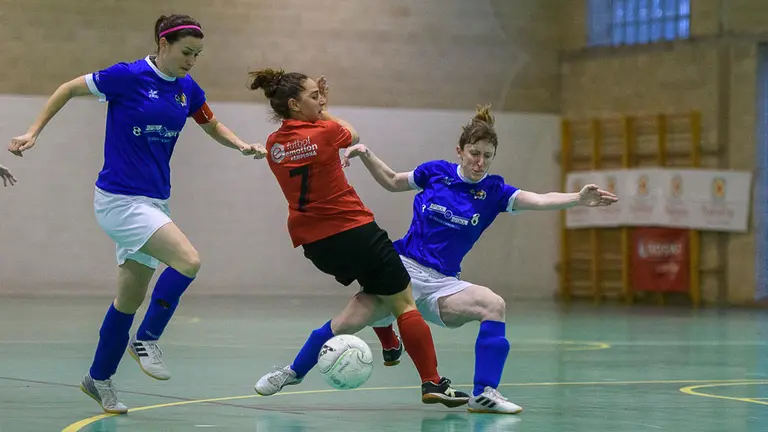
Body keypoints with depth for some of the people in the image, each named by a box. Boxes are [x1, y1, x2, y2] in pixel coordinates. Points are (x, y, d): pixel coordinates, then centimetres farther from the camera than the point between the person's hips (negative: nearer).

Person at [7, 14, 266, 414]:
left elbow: (214, 127, 21)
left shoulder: (187, 90, 5)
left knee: (131, 298, 12)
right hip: (119, 199, -7)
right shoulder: (127, 77, -13)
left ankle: (99, 379, 27)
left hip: (154, 202, 7)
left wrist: (243, 146, 2)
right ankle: (147, 340, -6)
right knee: (188, 260, -23)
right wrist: (33, 132, -4)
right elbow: (69, 89, -1)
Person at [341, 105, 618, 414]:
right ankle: (390, 344, 19)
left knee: (494, 305, -25)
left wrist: (578, 199, -33)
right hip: (402, 268, -1)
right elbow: (392, 182, 17)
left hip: (442, 282, 1)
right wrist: (365, 154, 3)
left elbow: (539, 200, -16)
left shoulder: (493, 191, 0)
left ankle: (484, 394, -20)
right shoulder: (436, 172, 0)